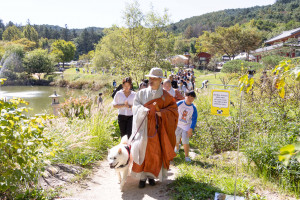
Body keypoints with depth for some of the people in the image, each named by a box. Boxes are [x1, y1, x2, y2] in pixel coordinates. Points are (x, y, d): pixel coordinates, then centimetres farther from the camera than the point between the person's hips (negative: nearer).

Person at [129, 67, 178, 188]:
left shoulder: (165, 96, 3)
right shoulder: (141, 93, 5)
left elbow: (173, 108, 2)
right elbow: (136, 106, -1)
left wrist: (162, 112, -15)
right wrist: (146, 111, -20)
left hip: (156, 127, 0)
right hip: (143, 125, 0)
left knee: (155, 151, 2)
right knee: (142, 150, -6)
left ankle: (151, 175, 18)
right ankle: (142, 176, 3)